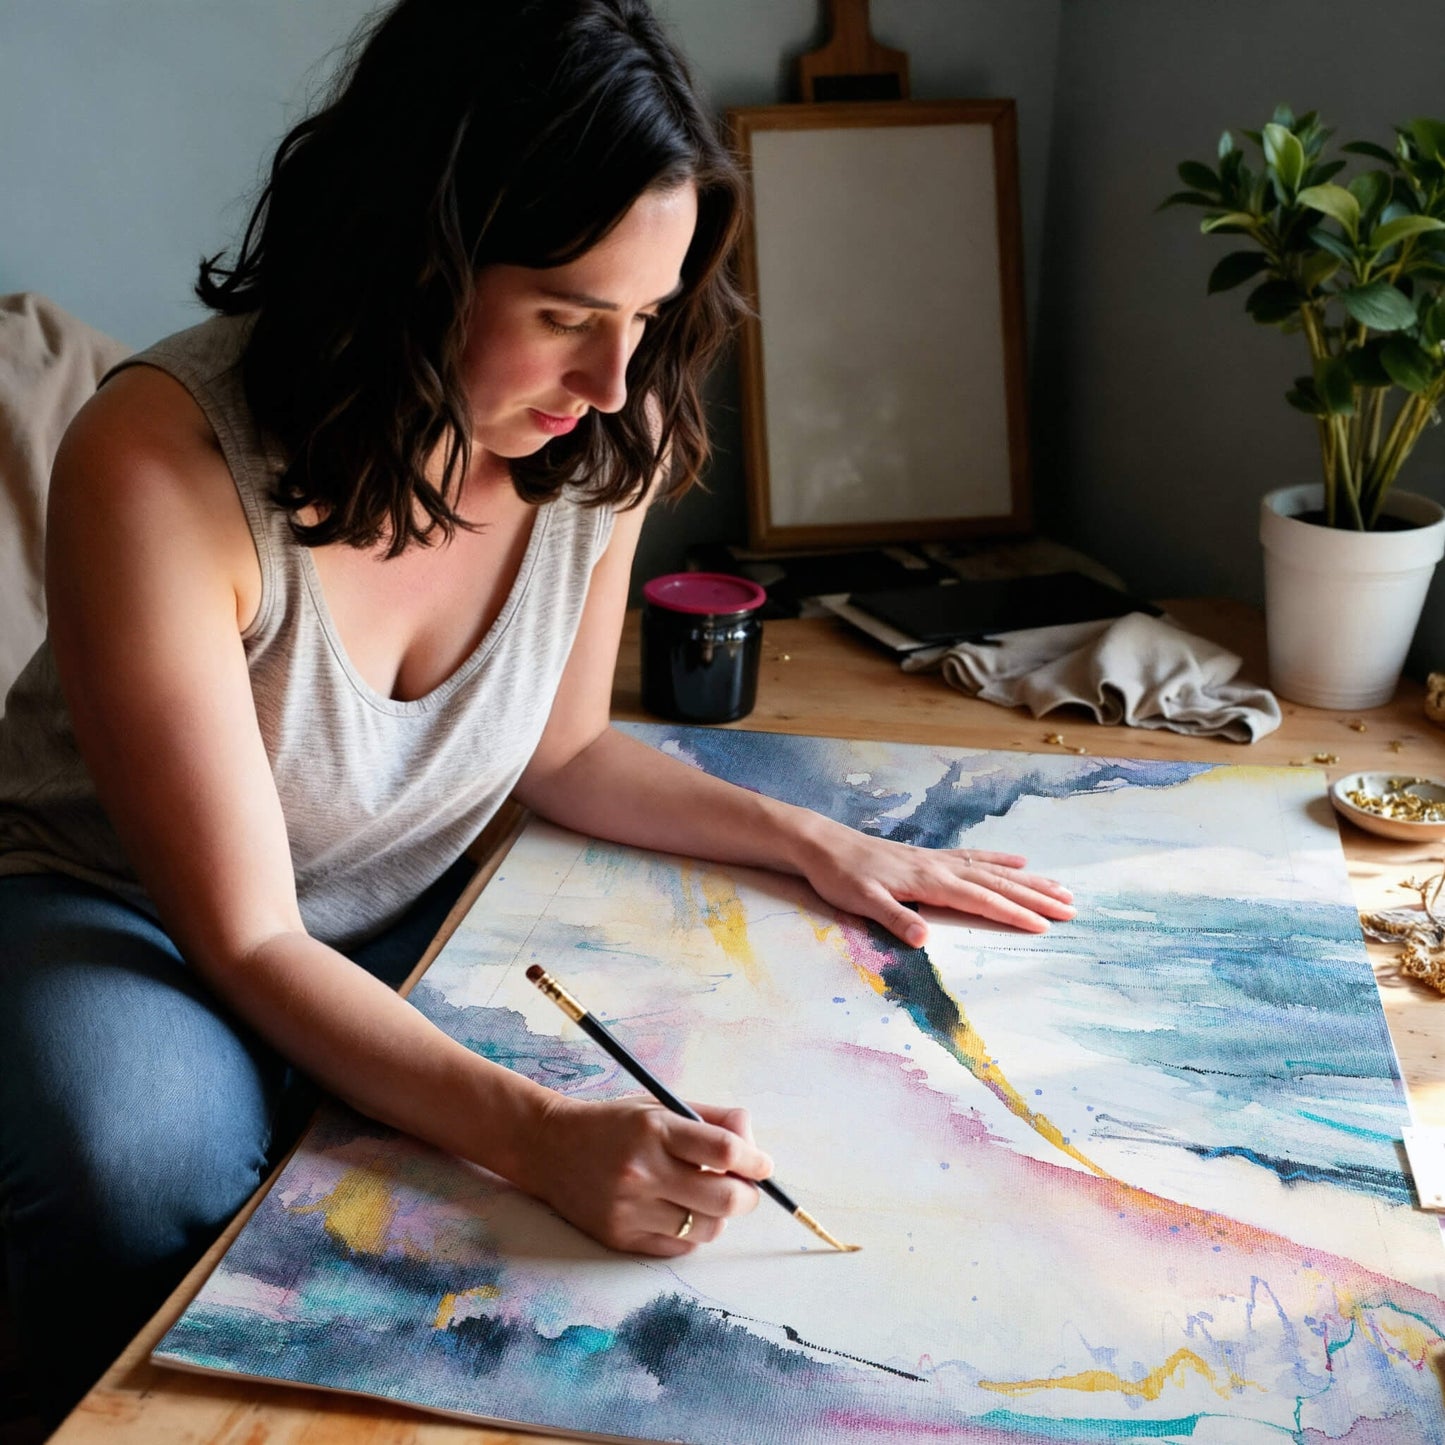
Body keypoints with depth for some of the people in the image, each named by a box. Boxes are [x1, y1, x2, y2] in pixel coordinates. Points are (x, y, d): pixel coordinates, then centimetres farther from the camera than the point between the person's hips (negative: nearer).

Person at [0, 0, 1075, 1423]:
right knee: (145, 1155, -35)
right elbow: (252, 945, -28)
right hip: (121, 916, -4)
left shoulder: (606, 443, -15)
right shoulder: (159, 463, -31)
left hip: (411, 922, 5)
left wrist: (811, 841, -8)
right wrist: (538, 1133, -42)